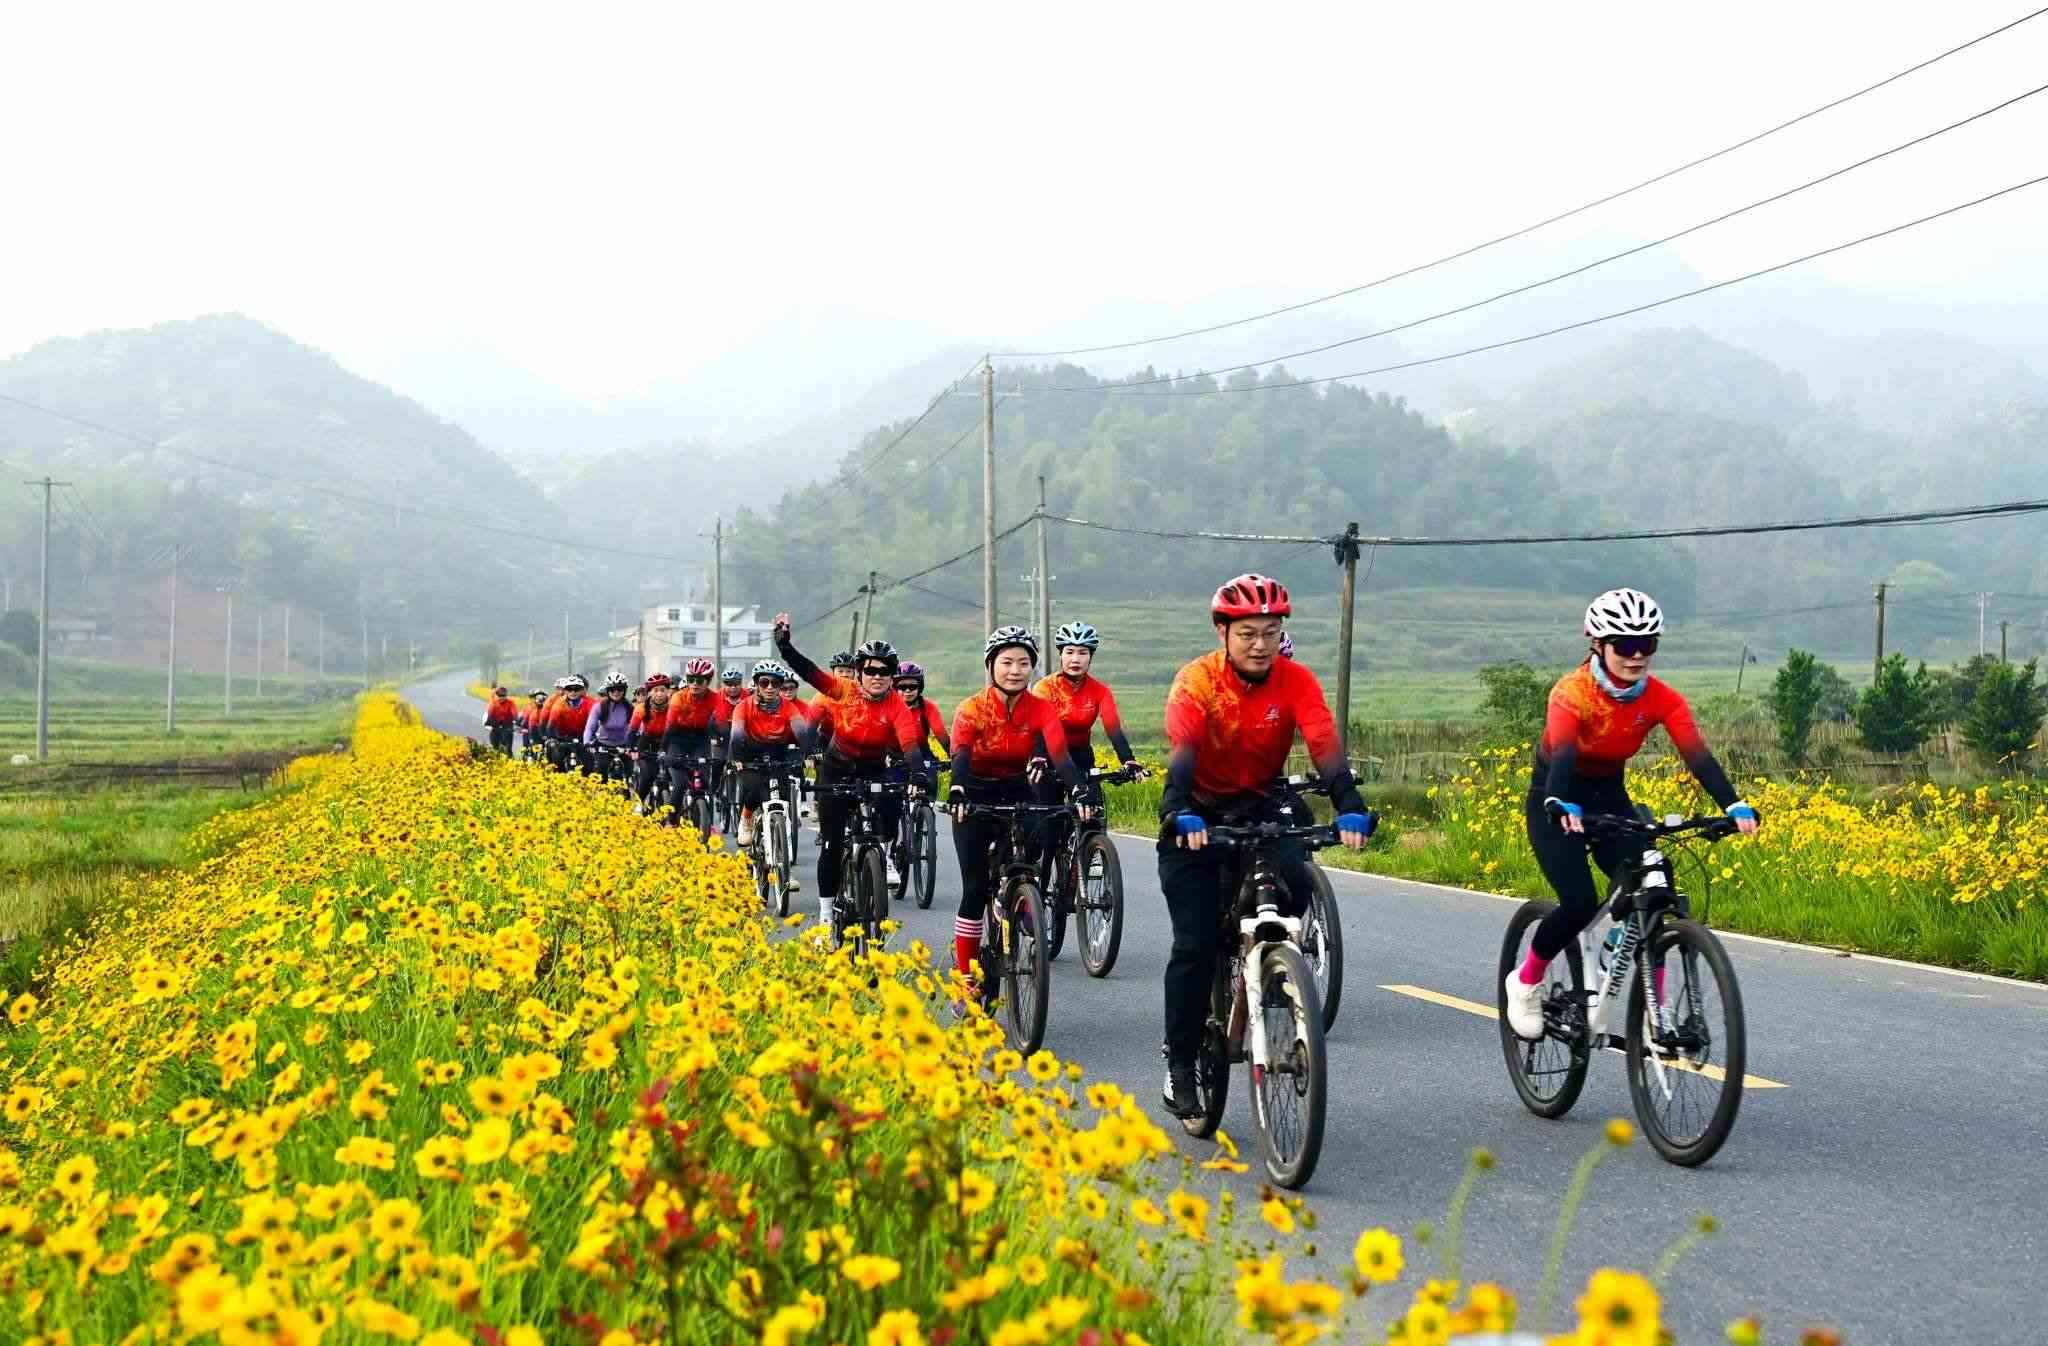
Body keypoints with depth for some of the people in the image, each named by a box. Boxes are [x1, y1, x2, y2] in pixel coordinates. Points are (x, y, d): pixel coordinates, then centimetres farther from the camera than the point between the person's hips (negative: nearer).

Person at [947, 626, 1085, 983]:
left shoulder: (1042, 709, -13)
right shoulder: (972, 710, -18)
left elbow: (1059, 753, -27)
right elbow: (961, 755, -33)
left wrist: (1079, 789, -46)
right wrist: (957, 792, -54)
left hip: (1018, 793, 2)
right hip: (977, 797, -2)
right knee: (975, 889, -7)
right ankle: (964, 979, 0)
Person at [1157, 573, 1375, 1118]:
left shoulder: (1296, 680, -15)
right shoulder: (1196, 681, -21)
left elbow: (1325, 747, -27)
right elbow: (1181, 752, -35)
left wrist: (1350, 808, -44)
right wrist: (1182, 814, -53)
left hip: (1261, 805, 2)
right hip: (1200, 812, -2)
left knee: (1294, 885, -27)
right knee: (1195, 945, -9)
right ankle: (1179, 1069, 3)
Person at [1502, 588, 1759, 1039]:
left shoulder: (1661, 698, -14)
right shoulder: (1573, 693, -26)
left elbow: (1697, 755, -25)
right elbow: (1562, 754, -41)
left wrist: (1733, 806, -42)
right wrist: (1563, 807, -60)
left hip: (1610, 798, 4)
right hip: (1555, 801, -4)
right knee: (1580, 902, -22)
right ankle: (1524, 981, 4)